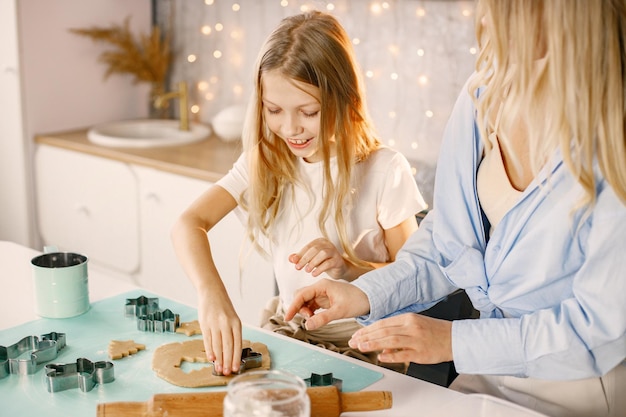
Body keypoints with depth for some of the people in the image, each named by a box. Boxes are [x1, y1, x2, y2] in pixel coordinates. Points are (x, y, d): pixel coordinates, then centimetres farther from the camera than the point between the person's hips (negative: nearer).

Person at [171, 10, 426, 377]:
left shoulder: (384, 170, -12)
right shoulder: (263, 161, -1)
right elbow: (189, 224, -14)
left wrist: (348, 267, -25)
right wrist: (211, 292, -34)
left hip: (363, 349, -3)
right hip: (286, 333, 4)